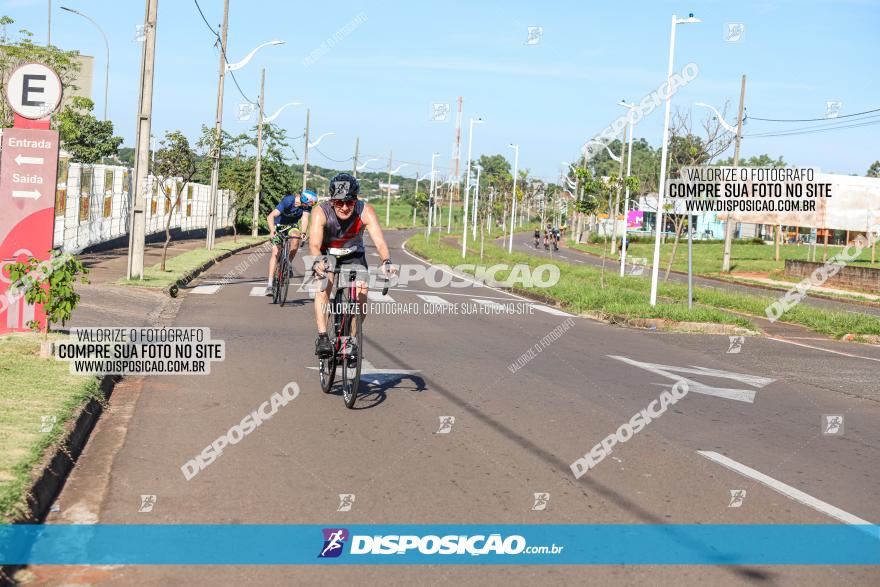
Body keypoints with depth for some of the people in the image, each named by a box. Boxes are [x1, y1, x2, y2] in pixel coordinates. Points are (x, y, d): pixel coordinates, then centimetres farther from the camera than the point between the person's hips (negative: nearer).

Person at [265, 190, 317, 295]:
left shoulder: (307, 205, -18)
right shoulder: (288, 201, -30)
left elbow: (305, 218, -29)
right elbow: (270, 217, -35)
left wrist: (303, 232, -48)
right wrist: (272, 231, -50)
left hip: (291, 226, 3)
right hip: (279, 226, -3)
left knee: (296, 237, -32)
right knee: (276, 253, -14)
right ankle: (270, 284, -14)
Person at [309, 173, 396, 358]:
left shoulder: (365, 211, -30)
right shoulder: (321, 212, -31)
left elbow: (379, 241, -40)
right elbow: (314, 244, -42)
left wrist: (386, 262, -59)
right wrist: (318, 261, -63)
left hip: (353, 255, 1)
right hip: (326, 254, -1)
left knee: (361, 294, -17)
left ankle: (352, 340, 2)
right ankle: (322, 337, -28)